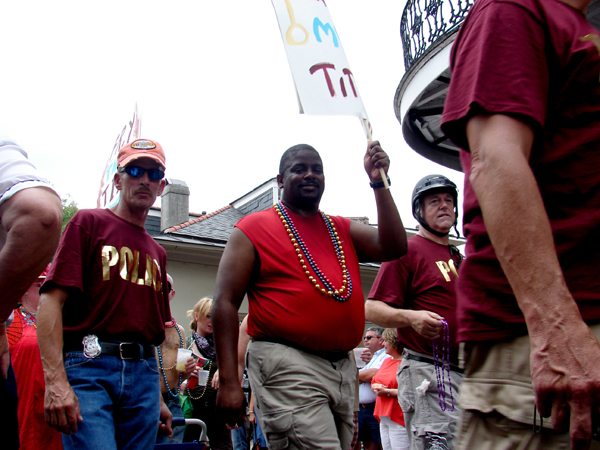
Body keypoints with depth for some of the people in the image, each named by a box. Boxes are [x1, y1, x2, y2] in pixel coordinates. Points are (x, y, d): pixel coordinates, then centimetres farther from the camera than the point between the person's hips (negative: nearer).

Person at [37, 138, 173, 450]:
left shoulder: (157, 252, 20)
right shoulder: (89, 222, 3)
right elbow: (51, 299, -7)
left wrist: (158, 398, 19)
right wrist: (56, 381, -18)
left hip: (144, 374, 6)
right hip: (89, 367, -5)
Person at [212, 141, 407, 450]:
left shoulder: (344, 230, 18)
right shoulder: (254, 228, 2)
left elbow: (393, 247, 3)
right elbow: (225, 302, -5)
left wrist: (378, 182, -2)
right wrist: (229, 381, -13)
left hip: (344, 367, 6)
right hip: (288, 367, -6)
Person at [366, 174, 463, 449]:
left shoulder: (461, 259, 22)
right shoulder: (407, 249, -3)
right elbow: (372, 309, -10)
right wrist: (411, 317, -27)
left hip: (467, 373, 8)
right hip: (427, 371, -8)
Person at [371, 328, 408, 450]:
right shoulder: (387, 361, 17)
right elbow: (373, 381, 23)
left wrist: (388, 392, -18)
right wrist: (376, 387, -1)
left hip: (399, 419, -9)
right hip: (384, 417, 9)